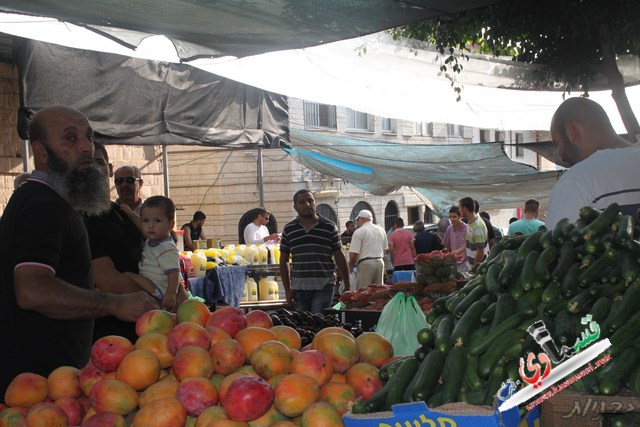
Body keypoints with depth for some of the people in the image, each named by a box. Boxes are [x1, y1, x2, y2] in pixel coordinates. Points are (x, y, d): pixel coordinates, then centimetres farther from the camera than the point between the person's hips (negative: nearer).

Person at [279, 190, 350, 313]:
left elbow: (340, 257, 7)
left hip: (324, 287, -2)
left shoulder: (329, 227, 4)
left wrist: (347, 286, 5)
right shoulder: (288, 230, 8)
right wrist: (287, 290, 6)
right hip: (299, 288, 2)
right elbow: (284, 261, 12)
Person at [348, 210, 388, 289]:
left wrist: (350, 267, 4)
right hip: (380, 262, 6)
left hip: (365, 264, -6)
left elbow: (353, 254, -9)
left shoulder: (359, 232, -6)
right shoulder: (381, 230, 14)